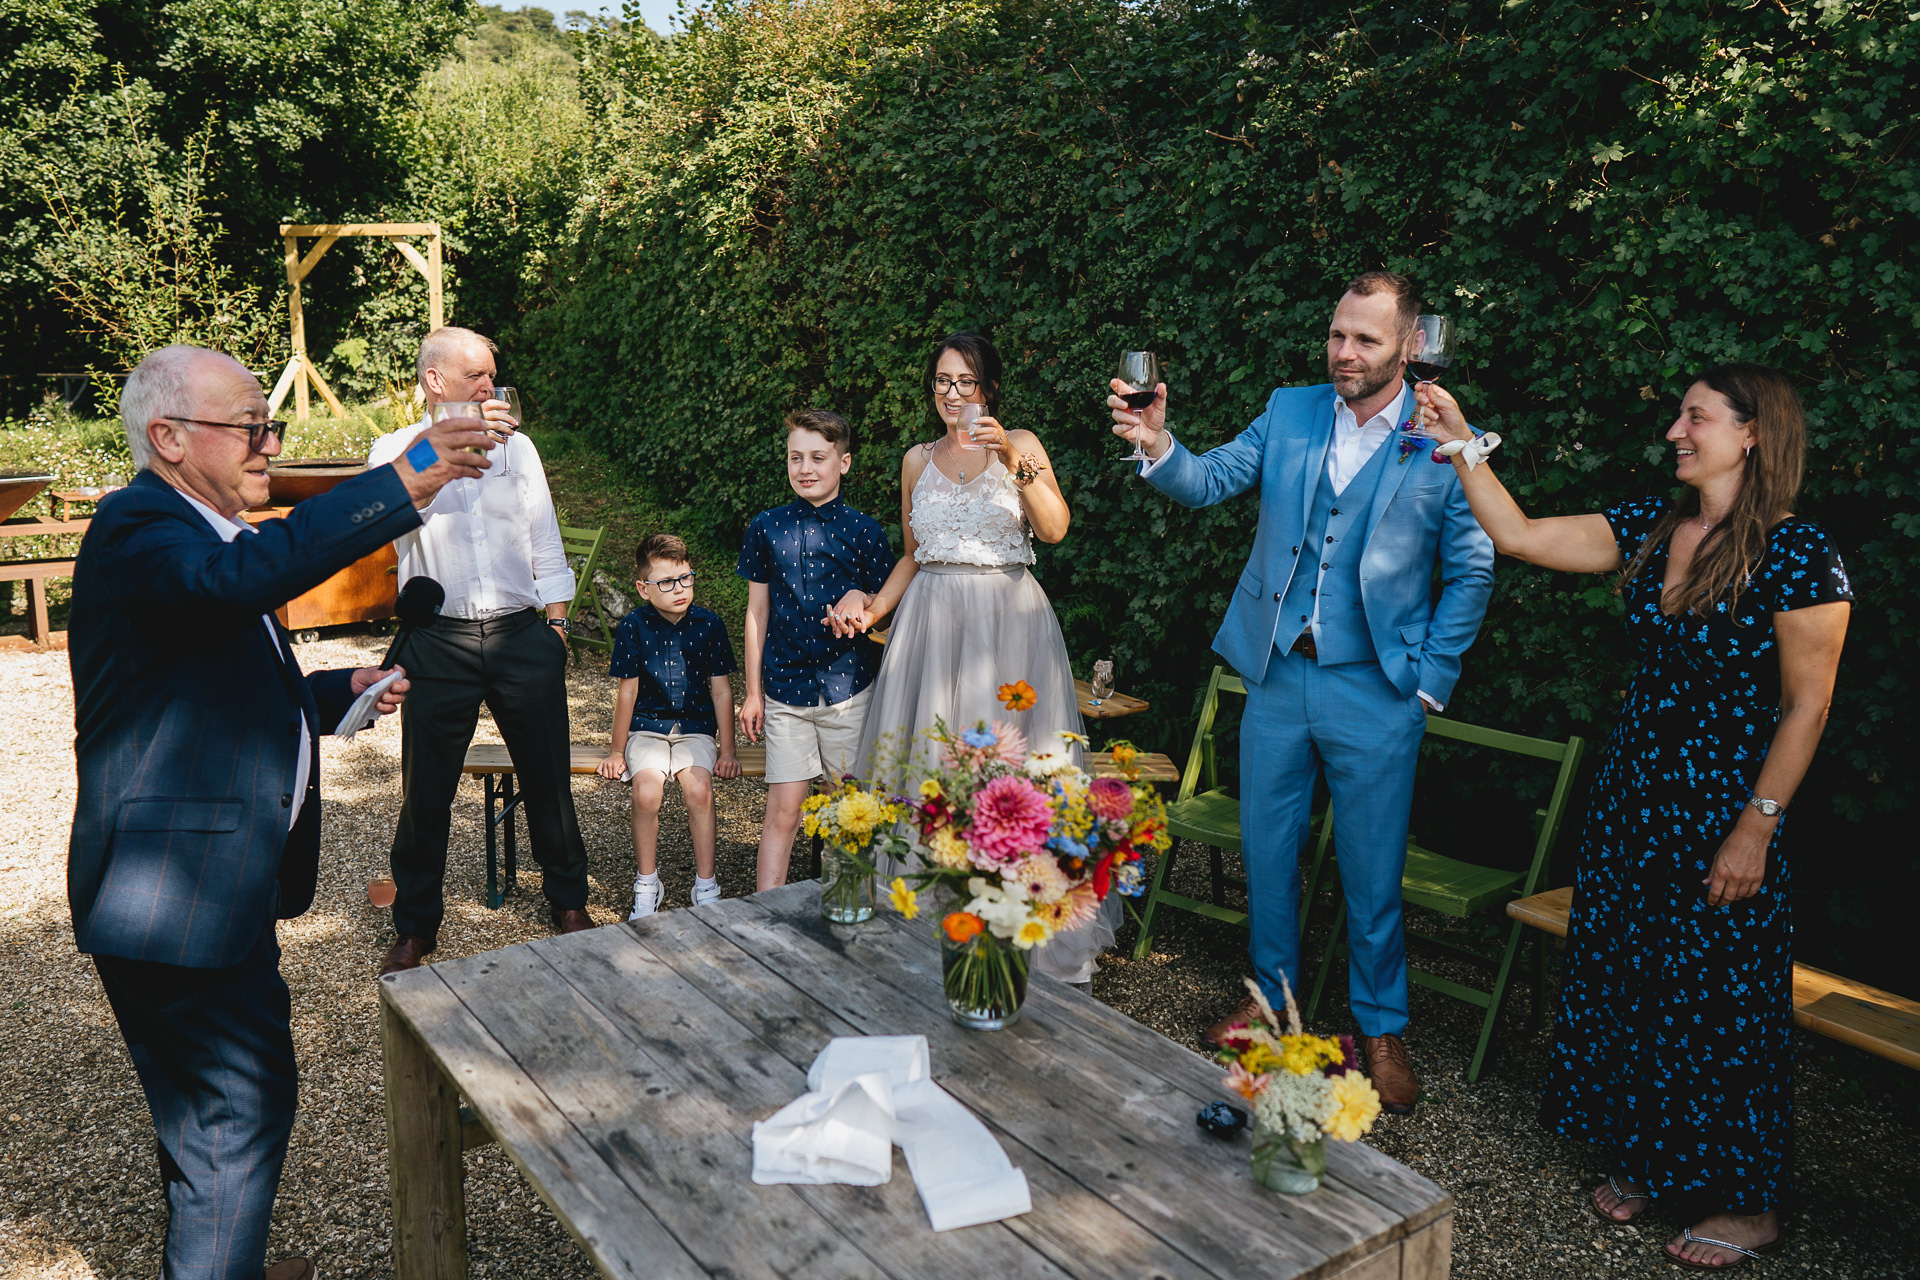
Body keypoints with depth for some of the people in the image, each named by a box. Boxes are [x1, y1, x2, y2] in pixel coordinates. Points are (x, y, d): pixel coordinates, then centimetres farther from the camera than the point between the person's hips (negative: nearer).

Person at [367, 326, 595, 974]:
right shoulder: (396, 448, 5)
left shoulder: (517, 446, 13)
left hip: (523, 635, 2)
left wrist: (555, 614, 10)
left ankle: (569, 901, 27)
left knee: (548, 775, 9)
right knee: (425, 791, 5)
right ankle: (415, 926, 21)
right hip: (440, 643, -2)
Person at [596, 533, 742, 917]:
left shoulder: (708, 623, -3)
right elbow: (627, 691, 0)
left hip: (695, 727, 1)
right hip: (646, 727, 0)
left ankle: (705, 885, -12)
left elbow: (721, 689, 2)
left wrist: (727, 749, -1)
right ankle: (647, 885, -6)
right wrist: (616, 750, 3)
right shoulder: (634, 625, -6)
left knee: (698, 787, -27)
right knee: (646, 791, -27)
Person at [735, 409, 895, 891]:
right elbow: (757, 612, 9)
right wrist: (752, 691, 8)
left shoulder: (863, 530, 0)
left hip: (849, 688, 0)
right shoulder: (765, 528, 5)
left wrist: (862, 601, -17)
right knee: (783, 809, 1)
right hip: (785, 688, 1)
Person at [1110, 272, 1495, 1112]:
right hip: (1277, 675, 4)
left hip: (1376, 692, -3)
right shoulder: (1289, 413, 3)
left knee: (1371, 873, 8)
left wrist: (1429, 683, -5)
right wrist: (1159, 446, -25)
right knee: (1266, 851, 15)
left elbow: (1471, 573, -2)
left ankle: (1381, 1027, 29)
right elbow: (1210, 481, -4)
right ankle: (1271, 994, 37)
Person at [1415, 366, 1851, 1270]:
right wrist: (1462, 445, -1)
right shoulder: (1650, 527, 3)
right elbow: (1517, 536, 4)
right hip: (1632, 789, 7)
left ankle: (1747, 1205, 25)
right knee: (1619, 975, 15)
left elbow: (1806, 707, -14)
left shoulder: (1798, 554, -15)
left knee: (1718, 1000, 5)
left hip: (1725, 805, -6)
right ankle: (1643, 1160, 35)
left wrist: (1756, 830, -15)